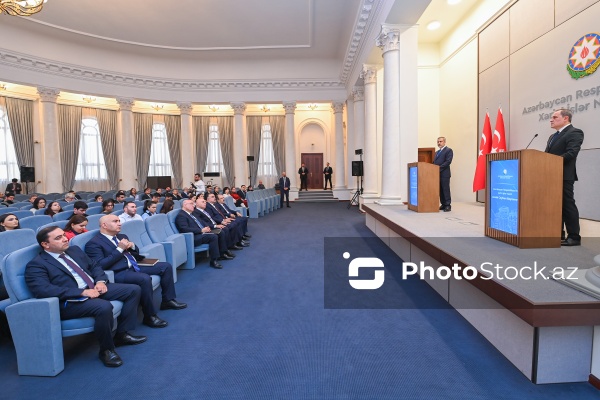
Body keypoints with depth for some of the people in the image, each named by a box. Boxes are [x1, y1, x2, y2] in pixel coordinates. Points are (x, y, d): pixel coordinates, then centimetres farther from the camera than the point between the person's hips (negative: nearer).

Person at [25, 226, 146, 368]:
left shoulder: (74, 250, 17)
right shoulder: (36, 265, -6)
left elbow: (94, 266, 20)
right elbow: (44, 290, -21)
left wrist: (100, 281, -3)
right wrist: (82, 292, -25)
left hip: (95, 288, 8)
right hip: (70, 301, -8)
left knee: (134, 290, -2)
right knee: (104, 307, -36)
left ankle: (122, 334, 7)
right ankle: (106, 350, -11)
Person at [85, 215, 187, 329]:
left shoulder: (122, 237, 18)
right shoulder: (94, 243, -6)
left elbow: (136, 252, 25)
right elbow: (101, 265, -17)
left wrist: (132, 246, 2)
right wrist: (119, 249, -18)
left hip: (134, 266, 9)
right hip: (118, 273, -9)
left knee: (166, 266, 1)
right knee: (145, 279, -36)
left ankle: (168, 300, 11)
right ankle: (150, 316, -21)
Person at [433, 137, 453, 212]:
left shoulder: (448, 150, -1)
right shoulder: (437, 152, 24)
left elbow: (448, 161, -13)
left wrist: (439, 168, -18)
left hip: (444, 174, -7)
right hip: (437, 174, 7)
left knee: (446, 189, -6)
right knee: (440, 190, 8)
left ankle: (448, 205, -2)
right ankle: (443, 204, 14)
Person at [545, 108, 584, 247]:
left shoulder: (574, 132, -5)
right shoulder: (553, 136, 23)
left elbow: (571, 153, -18)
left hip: (564, 176, -9)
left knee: (567, 205, -5)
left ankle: (574, 237, 2)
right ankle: (558, 235, 17)